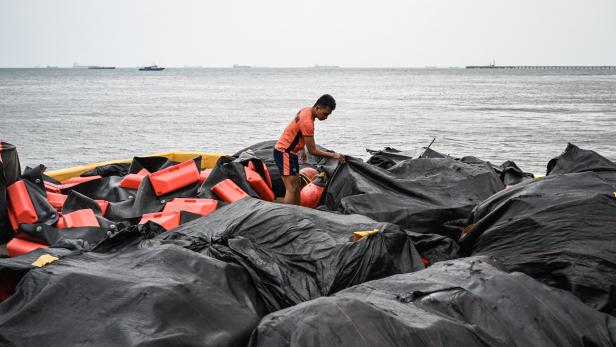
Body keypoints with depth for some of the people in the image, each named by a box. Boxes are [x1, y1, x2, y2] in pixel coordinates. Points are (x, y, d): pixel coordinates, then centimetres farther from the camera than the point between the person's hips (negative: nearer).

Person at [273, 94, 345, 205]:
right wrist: (333, 155, -17)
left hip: (290, 152, 10)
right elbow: (312, 150, -22)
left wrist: (302, 149, 25)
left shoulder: (307, 110, 2)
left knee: (296, 186, 14)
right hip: (284, 153, -10)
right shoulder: (307, 122, -27)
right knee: (292, 189, -15)